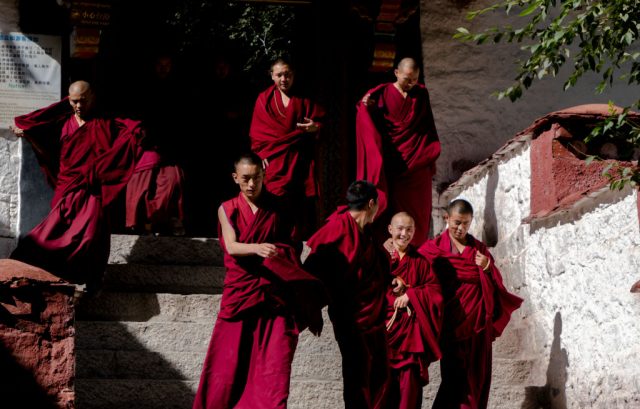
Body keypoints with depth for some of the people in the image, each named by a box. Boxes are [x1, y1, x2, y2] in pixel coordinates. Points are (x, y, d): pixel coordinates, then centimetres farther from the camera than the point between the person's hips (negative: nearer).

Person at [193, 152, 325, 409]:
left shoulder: (277, 207, 7)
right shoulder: (227, 210, 4)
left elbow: (288, 247, 11)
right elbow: (231, 247, -13)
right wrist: (258, 248, -33)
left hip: (275, 296, 0)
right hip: (240, 294, 0)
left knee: (275, 366, -8)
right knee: (229, 365, 2)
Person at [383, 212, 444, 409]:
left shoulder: (420, 259, 9)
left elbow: (435, 288, 3)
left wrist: (411, 295, -10)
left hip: (411, 330, 1)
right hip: (385, 327, -1)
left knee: (410, 382, -2)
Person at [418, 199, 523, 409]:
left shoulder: (479, 249, 13)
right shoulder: (434, 248, 2)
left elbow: (496, 284, 9)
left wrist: (487, 268, -10)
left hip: (477, 321, 4)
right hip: (451, 322, -4)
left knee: (477, 376, 3)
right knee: (455, 375, -9)